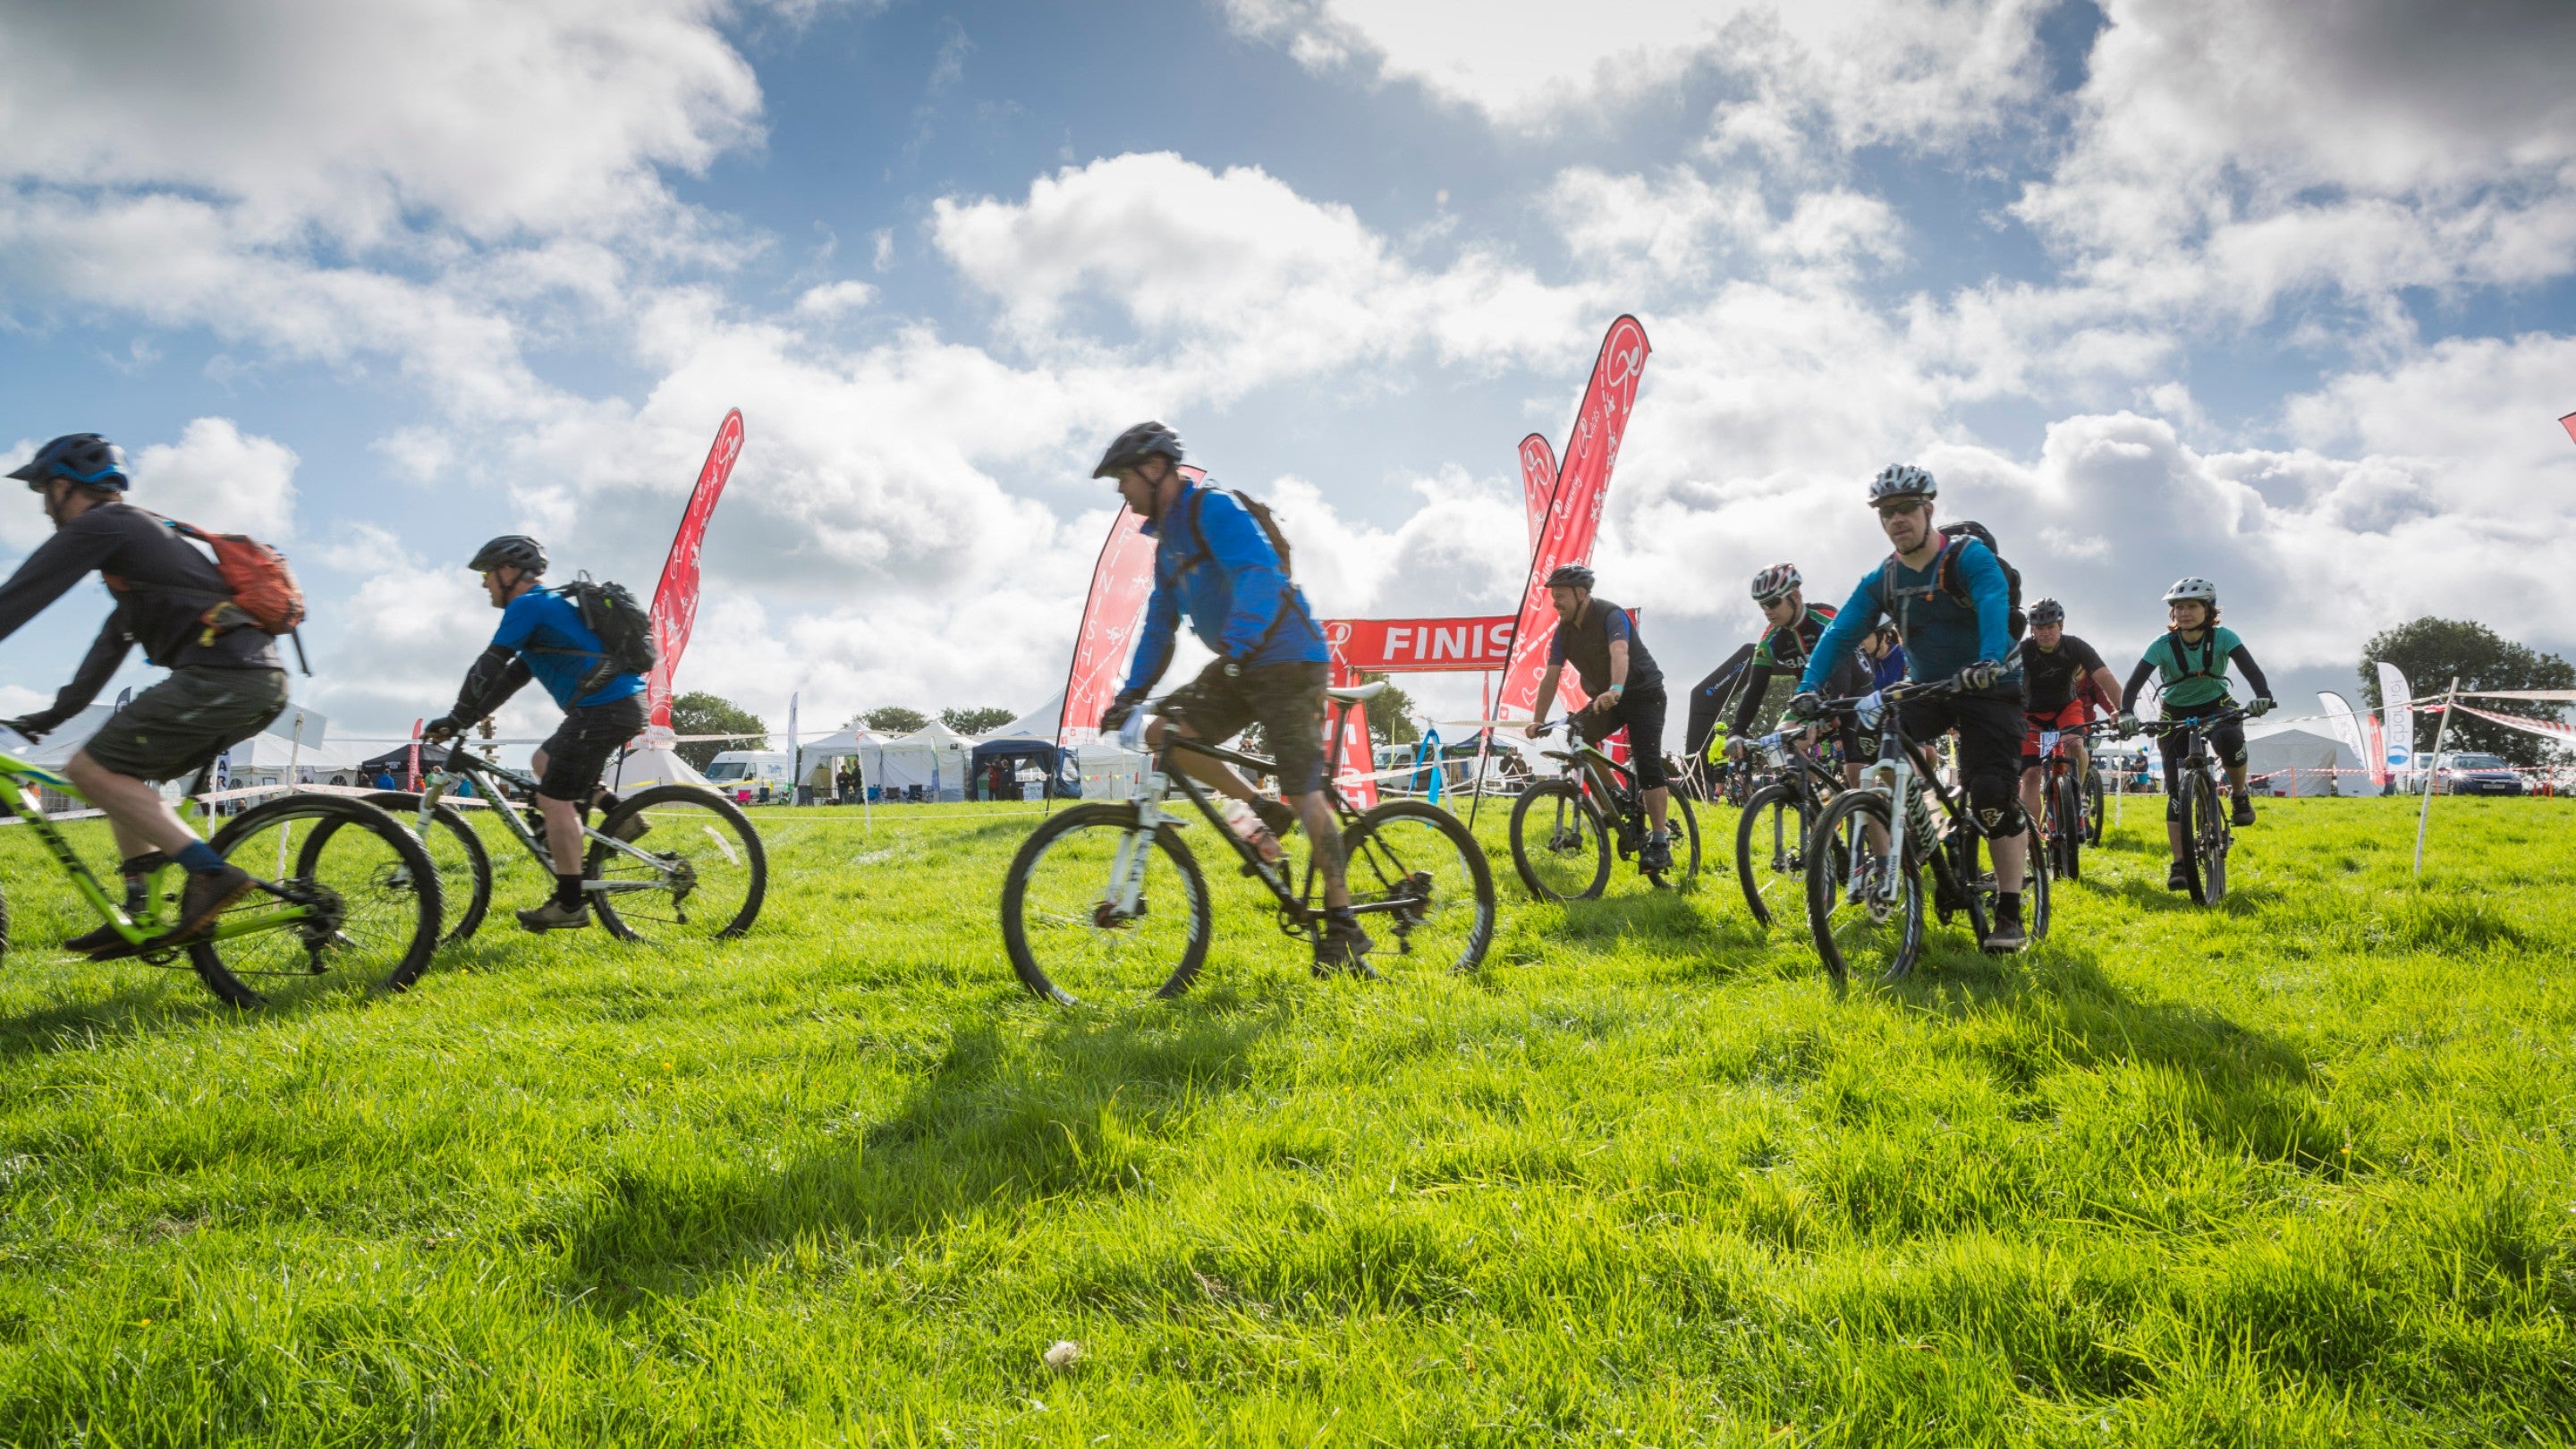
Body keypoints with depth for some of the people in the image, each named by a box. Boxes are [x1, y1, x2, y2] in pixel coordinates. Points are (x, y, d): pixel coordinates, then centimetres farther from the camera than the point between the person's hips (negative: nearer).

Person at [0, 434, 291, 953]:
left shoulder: (100, 525, 1)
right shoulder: (139, 533, 31)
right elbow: (112, 643, 35)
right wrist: (54, 714, 37)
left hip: (222, 673, -10)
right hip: (261, 679, 10)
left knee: (91, 769, -7)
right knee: (121, 775, 19)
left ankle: (211, 874, -15)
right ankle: (138, 913, 15)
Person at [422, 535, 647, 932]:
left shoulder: (527, 605, -4)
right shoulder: (547, 605, 26)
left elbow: (488, 668, -8)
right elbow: (511, 676, 27)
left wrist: (456, 719, 0)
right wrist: (461, 721, 24)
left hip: (604, 707, -10)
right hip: (625, 704, 10)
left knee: (554, 800, -5)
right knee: (544, 761, 24)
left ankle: (570, 906, -3)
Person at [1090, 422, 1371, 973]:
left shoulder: (1214, 509, -13)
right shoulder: (1168, 538, 16)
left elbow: (1261, 575, -30)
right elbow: (1160, 622, 20)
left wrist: (1235, 647, -43)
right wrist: (1130, 693, 12)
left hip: (1286, 661, -9)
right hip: (1235, 667, 9)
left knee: (1303, 794, -11)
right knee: (1163, 733, -10)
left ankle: (1345, 927, -3)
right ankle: (1261, 811, 4)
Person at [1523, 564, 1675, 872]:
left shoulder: (1611, 615, -22)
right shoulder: (1564, 630, -2)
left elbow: (1620, 654, -41)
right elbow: (1551, 676, -6)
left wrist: (1615, 690, -60)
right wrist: (1537, 721, -15)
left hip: (1643, 692, -6)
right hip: (1604, 699, 6)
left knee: (1647, 762, -18)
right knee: (1576, 736, -19)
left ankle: (1660, 843, -17)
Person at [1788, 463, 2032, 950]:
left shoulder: (1970, 558, -15)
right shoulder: (1882, 581, 0)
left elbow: (1994, 607, -33)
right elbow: (1841, 632, -10)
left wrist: (1988, 660, -53)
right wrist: (1810, 687, -27)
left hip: (1989, 689, -5)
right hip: (1927, 690, 5)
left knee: (1994, 797, -18)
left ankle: (2009, 916, -9)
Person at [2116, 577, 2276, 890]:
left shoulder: (2223, 638, -14)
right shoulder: (2163, 646, -16)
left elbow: (2251, 669, -27)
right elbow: (2134, 683, -23)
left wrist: (2263, 696, -48)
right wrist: (2126, 714, -43)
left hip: (2216, 708, 0)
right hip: (2175, 715, 0)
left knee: (2228, 738, -38)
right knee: (2177, 791, -9)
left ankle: (2240, 794, -9)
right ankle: (2180, 864, -4)